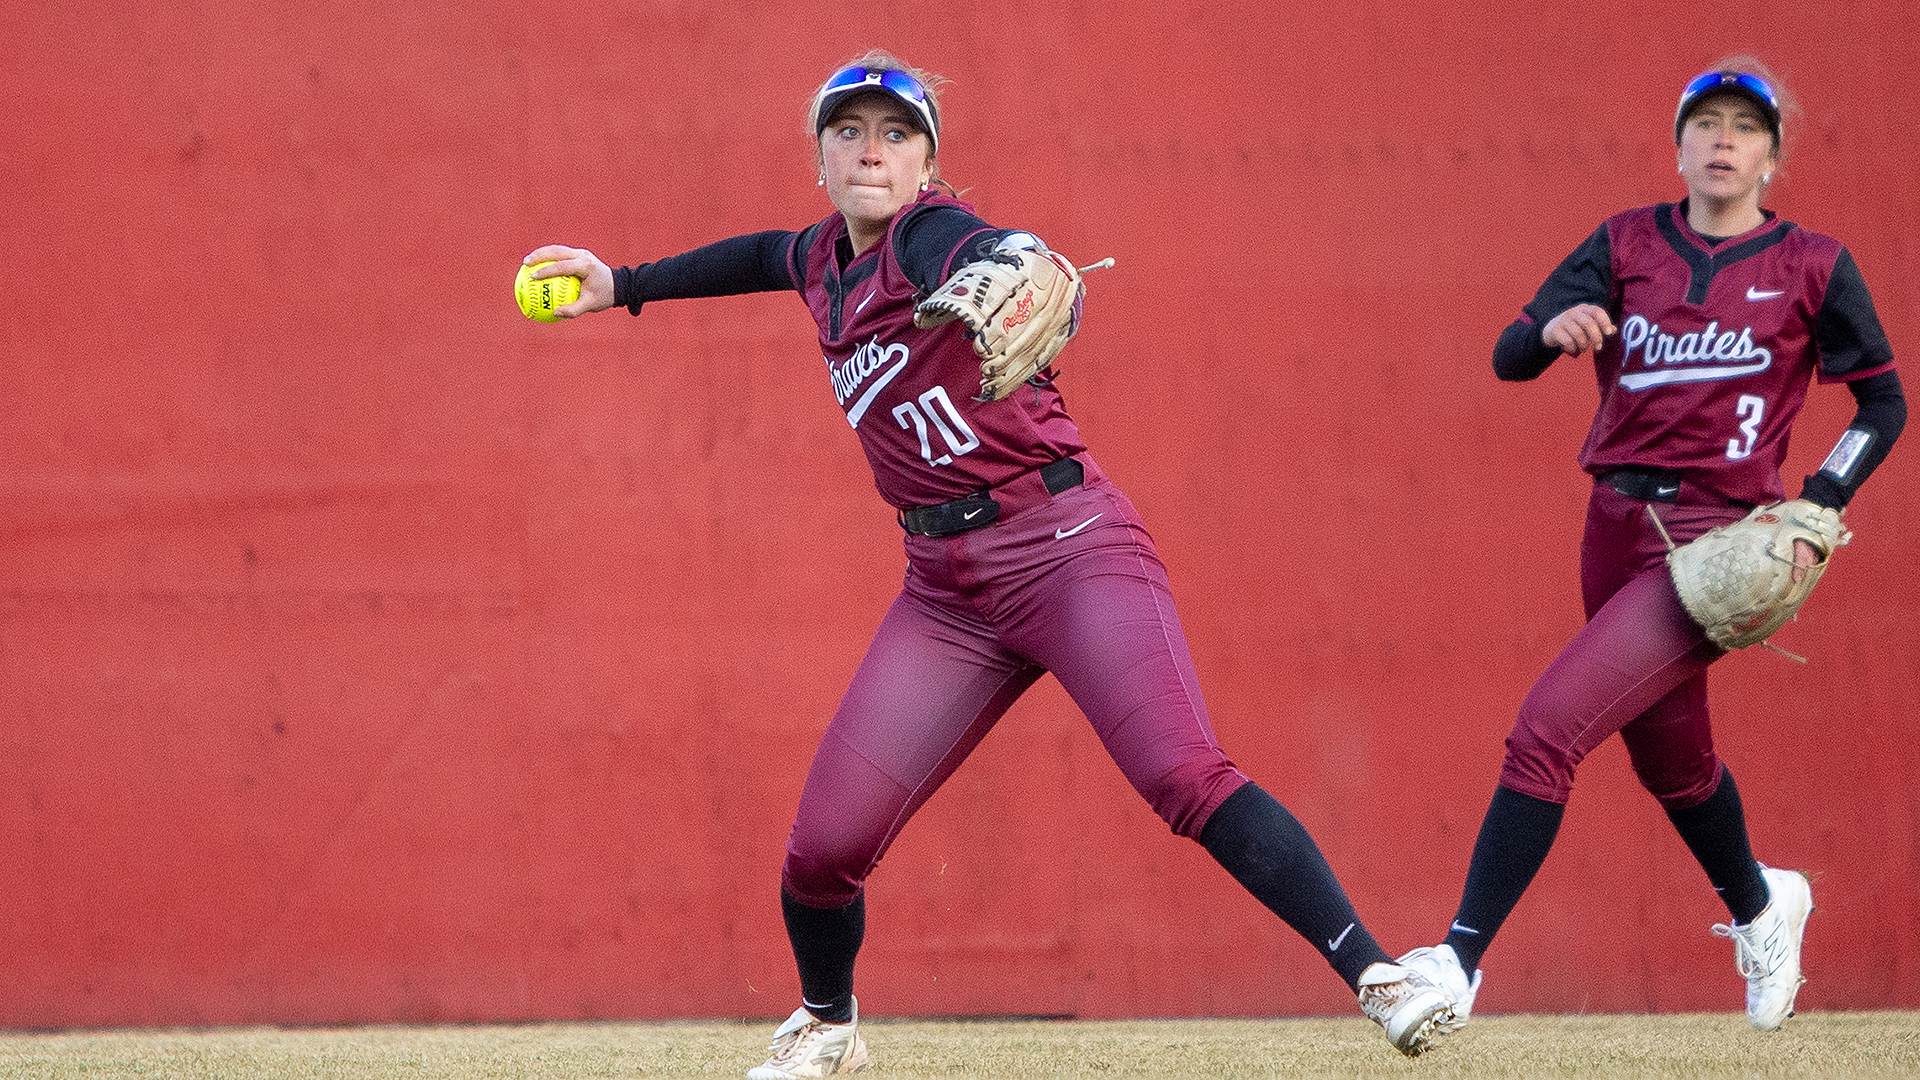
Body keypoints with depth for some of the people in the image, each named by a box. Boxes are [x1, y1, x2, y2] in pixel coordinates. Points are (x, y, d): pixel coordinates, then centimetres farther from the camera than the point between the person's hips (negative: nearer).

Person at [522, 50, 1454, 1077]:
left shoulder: (932, 239, -13)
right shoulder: (828, 256, 10)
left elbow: (1001, 261, -38)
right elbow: (765, 256, 36)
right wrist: (624, 285, 40)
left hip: (1067, 551, -7)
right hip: (950, 593, 7)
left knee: (1187, 778, -26)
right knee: (823, 845, -1)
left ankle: (1376, 974, -28)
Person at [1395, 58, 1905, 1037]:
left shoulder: (1813, 267, -2)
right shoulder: (1627, 245, 6)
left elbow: (1884, 405, 7)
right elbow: (1509, 358, -3)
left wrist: (1814, 512, -7)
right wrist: (1554, 329, -27)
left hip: (1716, 545, -5)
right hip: (1617, 527, 5)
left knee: (1547, 731, -19)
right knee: (1669, 760, 21)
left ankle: (1459, 965, -18)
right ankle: (1759, 909, 51)